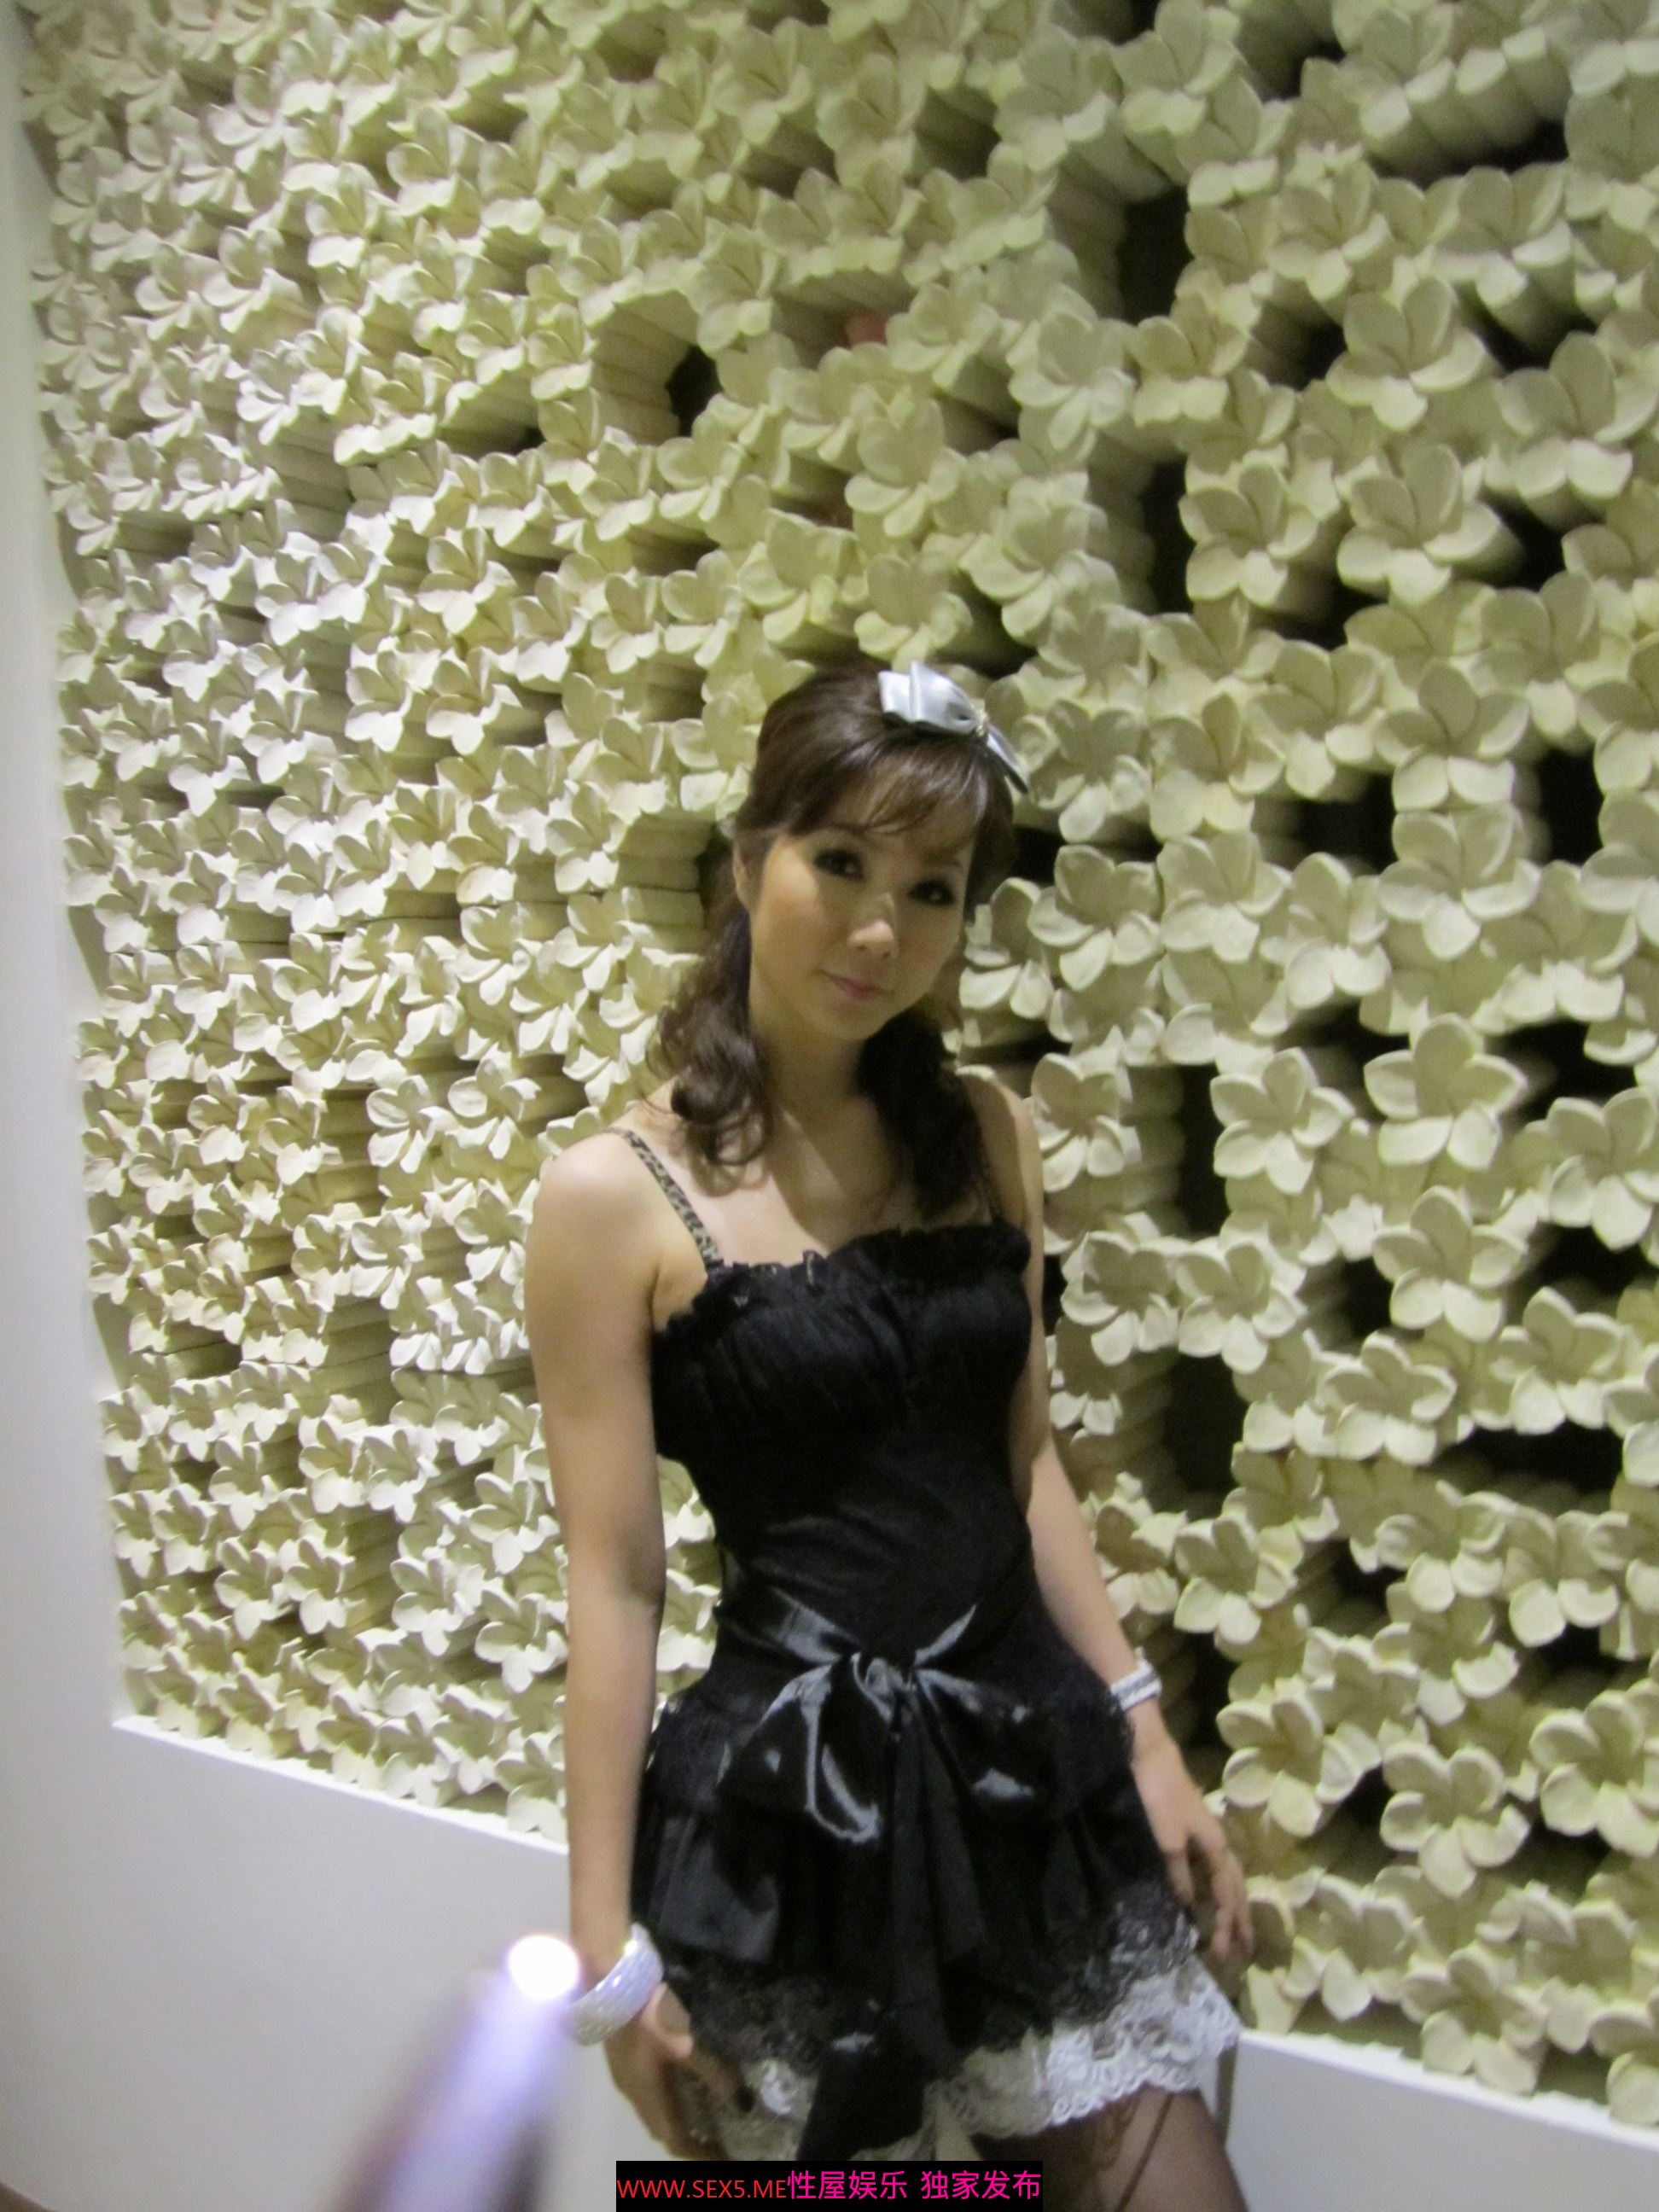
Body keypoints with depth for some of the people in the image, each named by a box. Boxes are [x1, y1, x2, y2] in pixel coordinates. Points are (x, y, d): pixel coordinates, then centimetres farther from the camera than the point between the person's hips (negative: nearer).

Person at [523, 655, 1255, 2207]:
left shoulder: (985, 1134, 2)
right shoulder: (614, 1194, -12)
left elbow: (1025, 1469, 9)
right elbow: (613, 1579, -11)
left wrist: (1148, 1741, 9)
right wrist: (606, 1946, -7)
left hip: (1036, 1771, 5)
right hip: (791, 1805, -4)